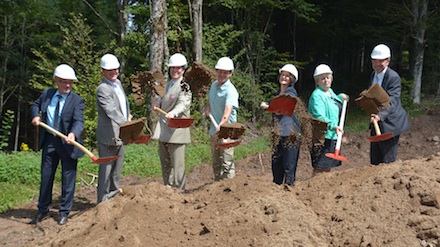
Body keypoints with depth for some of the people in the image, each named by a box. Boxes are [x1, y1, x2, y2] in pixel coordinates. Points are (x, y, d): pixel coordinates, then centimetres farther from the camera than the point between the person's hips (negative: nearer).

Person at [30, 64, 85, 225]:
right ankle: (43, 210, 29)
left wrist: (73, 134, -44)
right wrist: (35, 116, 0)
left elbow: (79, 121, -24)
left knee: (68, 178, 5)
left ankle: (64, 212, 20)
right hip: (49, 141, 4)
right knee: (46, 176, 14)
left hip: (67, 143, -4)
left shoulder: (77, 100, -13)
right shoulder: (47, 94, 2)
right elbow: (35, 105, 21)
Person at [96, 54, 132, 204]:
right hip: (108, 136, -9)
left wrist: (128, 115, 11)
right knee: (106, 169, -2)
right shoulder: (103, 89, -17)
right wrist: (126, 124, -41)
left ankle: (114, 194, 34)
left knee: (117, 169, 19)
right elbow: (111, 111, -30)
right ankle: (103, 202, 6)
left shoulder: (118, 83, 13)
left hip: (121, 135, 9)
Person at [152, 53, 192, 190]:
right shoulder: (169, 84, 15)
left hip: (177, 130, -8)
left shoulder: (184, 86, -10)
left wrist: (173, 113, -45)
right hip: (163, 129, 9)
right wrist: (158, 104, 10)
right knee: (165, 162, 17)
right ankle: (167, 189, 29)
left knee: (177, 164, -5)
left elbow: (183, 104, -26)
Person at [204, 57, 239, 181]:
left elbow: (228, 110, -33)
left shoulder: (231, 91, -17)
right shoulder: (214, 85, 9)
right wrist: (207, 108, 5)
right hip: (214, 130, 8)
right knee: (216, 163, 16)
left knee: (227, 163, -8)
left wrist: (221, 125, -49)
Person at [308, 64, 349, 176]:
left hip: (333, 136, 10)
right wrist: (333, 126, -37)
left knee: (328, 167, 16)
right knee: (319, 168, -9)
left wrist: (340, 97, 22)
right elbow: (319, 116, -26)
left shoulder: (330, 91, 14)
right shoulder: (316, 95, -15)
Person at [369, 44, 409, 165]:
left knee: (388, 160, -4)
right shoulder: (373, 75, 9)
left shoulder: (393, 77, -17)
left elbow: (392, 102, -29)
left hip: (390, 122, -8)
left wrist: (380, 116, -43)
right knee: (374, 159, 13)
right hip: (377, 123, 8)